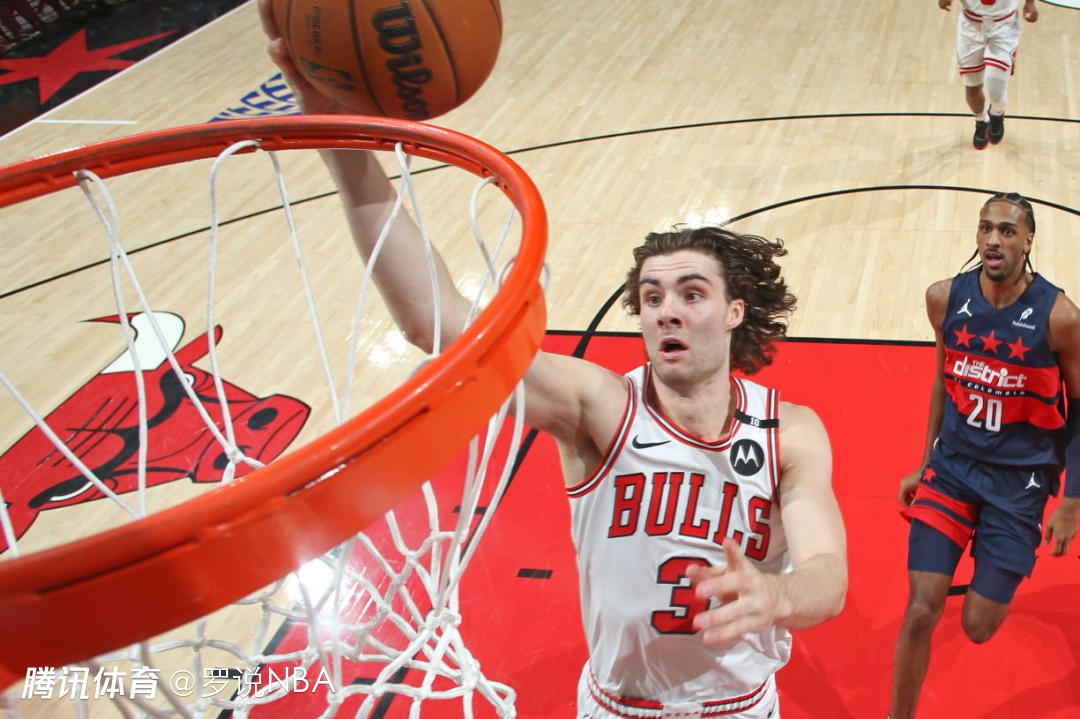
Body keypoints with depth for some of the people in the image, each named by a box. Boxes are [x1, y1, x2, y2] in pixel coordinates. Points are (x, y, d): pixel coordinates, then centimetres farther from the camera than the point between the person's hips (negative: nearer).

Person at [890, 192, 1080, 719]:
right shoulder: (945, 298, -6)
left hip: (1019, 480, -2)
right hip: (952, 464, 2)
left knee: (977, 627, 3)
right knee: (920, 612, -8)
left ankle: (996, 577, 40)